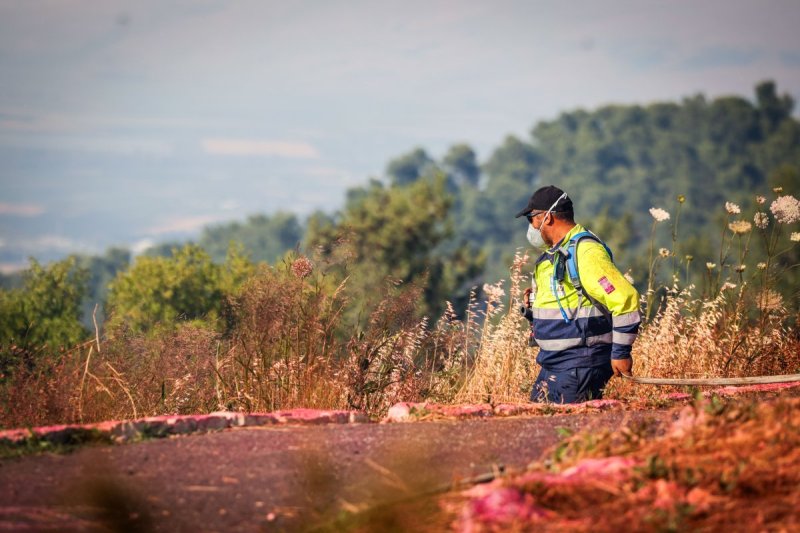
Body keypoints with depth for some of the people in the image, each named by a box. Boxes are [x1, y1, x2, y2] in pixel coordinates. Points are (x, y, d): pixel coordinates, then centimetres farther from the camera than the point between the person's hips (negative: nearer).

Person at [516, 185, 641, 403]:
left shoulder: (586, 252, -17)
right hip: (554, 362, 10)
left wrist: (621, 352, -19)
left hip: (581, 364, -10)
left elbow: (626, 299, -23)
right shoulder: (553, 254, 15)